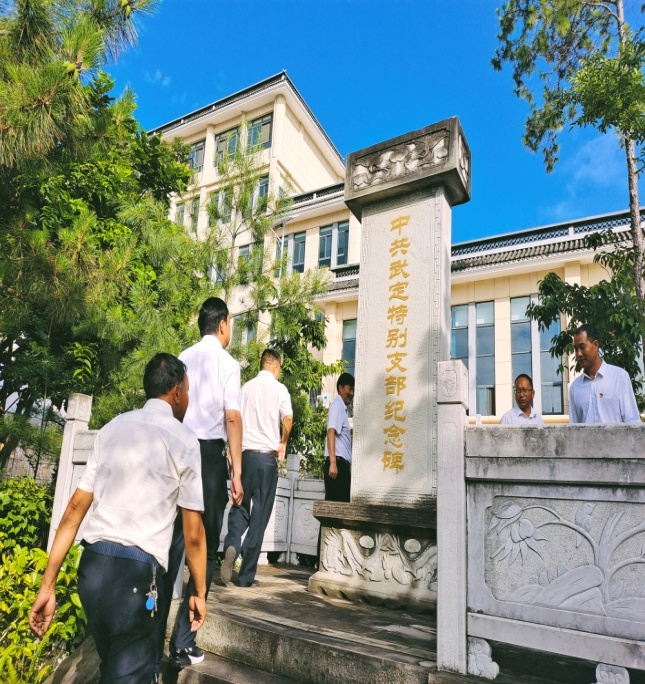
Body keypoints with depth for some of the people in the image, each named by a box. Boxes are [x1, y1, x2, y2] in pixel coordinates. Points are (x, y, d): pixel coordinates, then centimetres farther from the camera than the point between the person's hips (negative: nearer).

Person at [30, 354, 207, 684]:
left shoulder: (111, 428, 10)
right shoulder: (182, 439, -5)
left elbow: (75, 509, 7)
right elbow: (193, 533, -4)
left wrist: (48, 586, 11)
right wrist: (199, 592, 10)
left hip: (91, 566, 7)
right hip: (137, 573, -6)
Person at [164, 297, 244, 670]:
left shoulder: (183, 358, 10)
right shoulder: (227, 362, -4)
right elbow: (232, 418, -10)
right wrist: (237, 473, -9)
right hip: (210, 454, -5)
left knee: (173, 542, 11)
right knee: (206, 550, 5)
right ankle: (183, 643, 8)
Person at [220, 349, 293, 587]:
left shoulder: (246, 387, 9)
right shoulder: (279, 388, 0)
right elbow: (287, 418, -14)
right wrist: (283, 444, 4)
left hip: (245, 453, 3)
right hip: (267, 456, -3)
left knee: (240, 507, 13)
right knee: (259, 516, 4)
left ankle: (231, 545, -16)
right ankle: (246, 576, 9)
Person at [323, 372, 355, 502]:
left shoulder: (343, 408, 22)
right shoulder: (337, 405, -6)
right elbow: (331, 432, -17)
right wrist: (332, 463, -24)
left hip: (342, 464, 9)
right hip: (337, 463, -9)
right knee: (335, 502, -8)